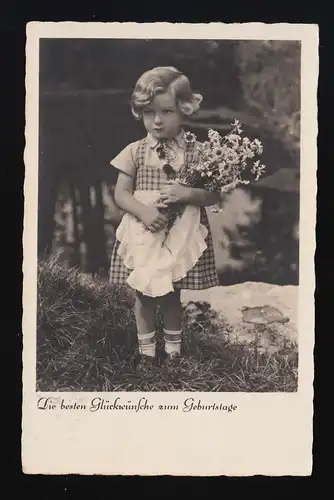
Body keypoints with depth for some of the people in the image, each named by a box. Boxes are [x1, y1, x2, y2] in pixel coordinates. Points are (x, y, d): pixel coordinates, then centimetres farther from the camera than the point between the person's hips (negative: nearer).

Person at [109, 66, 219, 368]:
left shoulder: (196, 151, -5)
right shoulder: (135, 151, -2)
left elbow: (214, 195, -4)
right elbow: (121, 193, -3)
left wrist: (188, 194, -23)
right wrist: (144, 211, -21)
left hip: (181, 235, -1)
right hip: (143, 234, 1)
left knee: (171, 296, 14)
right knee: (144, 296, 13)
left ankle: (173, 348, 34)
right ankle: (146, 350, 31)